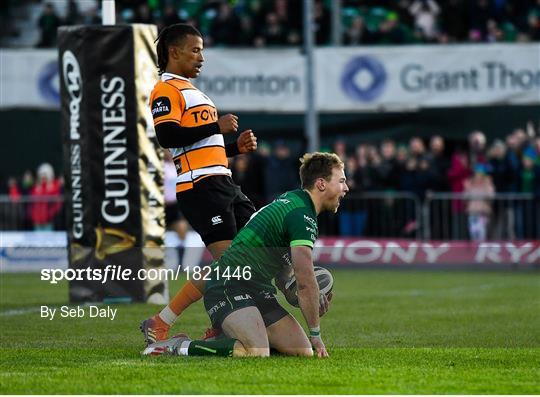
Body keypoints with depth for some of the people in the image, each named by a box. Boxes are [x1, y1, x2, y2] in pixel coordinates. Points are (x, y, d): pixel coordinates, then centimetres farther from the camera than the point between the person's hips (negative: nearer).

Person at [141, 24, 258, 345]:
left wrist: (236, 147, 14)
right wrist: (217, 127, -14)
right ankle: (159, 325, -10)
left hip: (222, 183, 10)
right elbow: (167, 136, -20)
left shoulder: (192, 91, 27)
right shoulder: (166, 90, -5)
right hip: (199, 186, -10)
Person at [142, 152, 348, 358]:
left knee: (303, 351, -1)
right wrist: (316, 334, -11)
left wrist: (312, 299, 6)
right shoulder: (302, 216, -15)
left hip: (257, 291, 10)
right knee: (257, 354, -32)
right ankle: (179, 346, -14)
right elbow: (305, 280, -20)